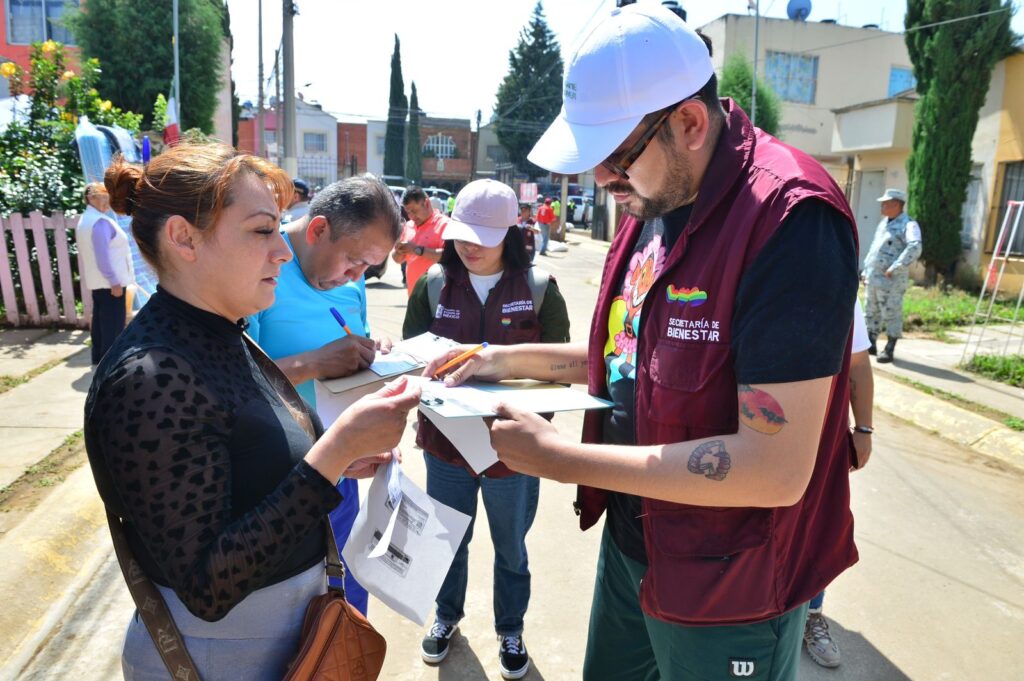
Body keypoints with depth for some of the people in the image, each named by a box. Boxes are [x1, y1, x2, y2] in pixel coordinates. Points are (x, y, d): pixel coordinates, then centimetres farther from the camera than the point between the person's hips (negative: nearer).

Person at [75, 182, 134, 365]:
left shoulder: (85, 220, 15)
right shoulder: (100, 222, -18)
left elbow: (87, 253, 19)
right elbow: (102, 256, -24)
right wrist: (114, 281, -23)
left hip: (96, 280, 10)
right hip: (109, 281, -10)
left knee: (100, 318, 16)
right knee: (113, 322, -5)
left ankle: (98, 356, 23)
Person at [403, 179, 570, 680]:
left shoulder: (540, 288, -9)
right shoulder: (433, 285, -4)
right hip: (446, 443, 2)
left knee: (511, 549, 19)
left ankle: (510, 631, 45)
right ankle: (447, 616, 50)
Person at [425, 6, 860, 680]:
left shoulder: (790, 218, -26)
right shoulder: (652, 203, 2)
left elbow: (778, 468, -29)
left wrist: (559, 457, -26)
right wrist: (514, 359, 2)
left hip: (728, 588, -7)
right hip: (629, 542, 8)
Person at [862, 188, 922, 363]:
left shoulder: (908, 224, -8)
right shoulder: (883, 223, 18)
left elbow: (914, 249, -22)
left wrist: (894, 269, -23)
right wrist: (866, 270, 19)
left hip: (891, 280, -8)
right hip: (873, 278, 8)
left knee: (891, 315, -3)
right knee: (871, 313, 14)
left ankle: (889, 350, 3)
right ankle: (870, 344, 24)